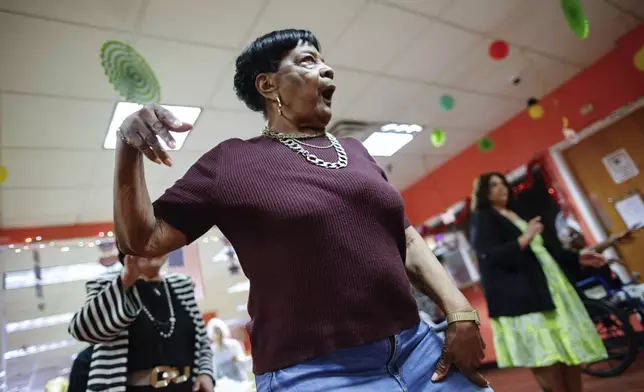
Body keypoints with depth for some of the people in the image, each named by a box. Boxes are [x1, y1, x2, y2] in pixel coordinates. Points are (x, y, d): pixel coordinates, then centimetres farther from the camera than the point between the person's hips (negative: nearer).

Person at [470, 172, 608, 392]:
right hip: (521, 294, -8)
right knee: (547, 361, -9)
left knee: (569, 347, 9)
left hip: (548, 286, 9)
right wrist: (523, 239, -25)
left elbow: (543, 248, 27)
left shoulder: (517, 215, 22)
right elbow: (489, 257, -17)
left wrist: (576, 257, 21)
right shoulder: (483, 220, -3)